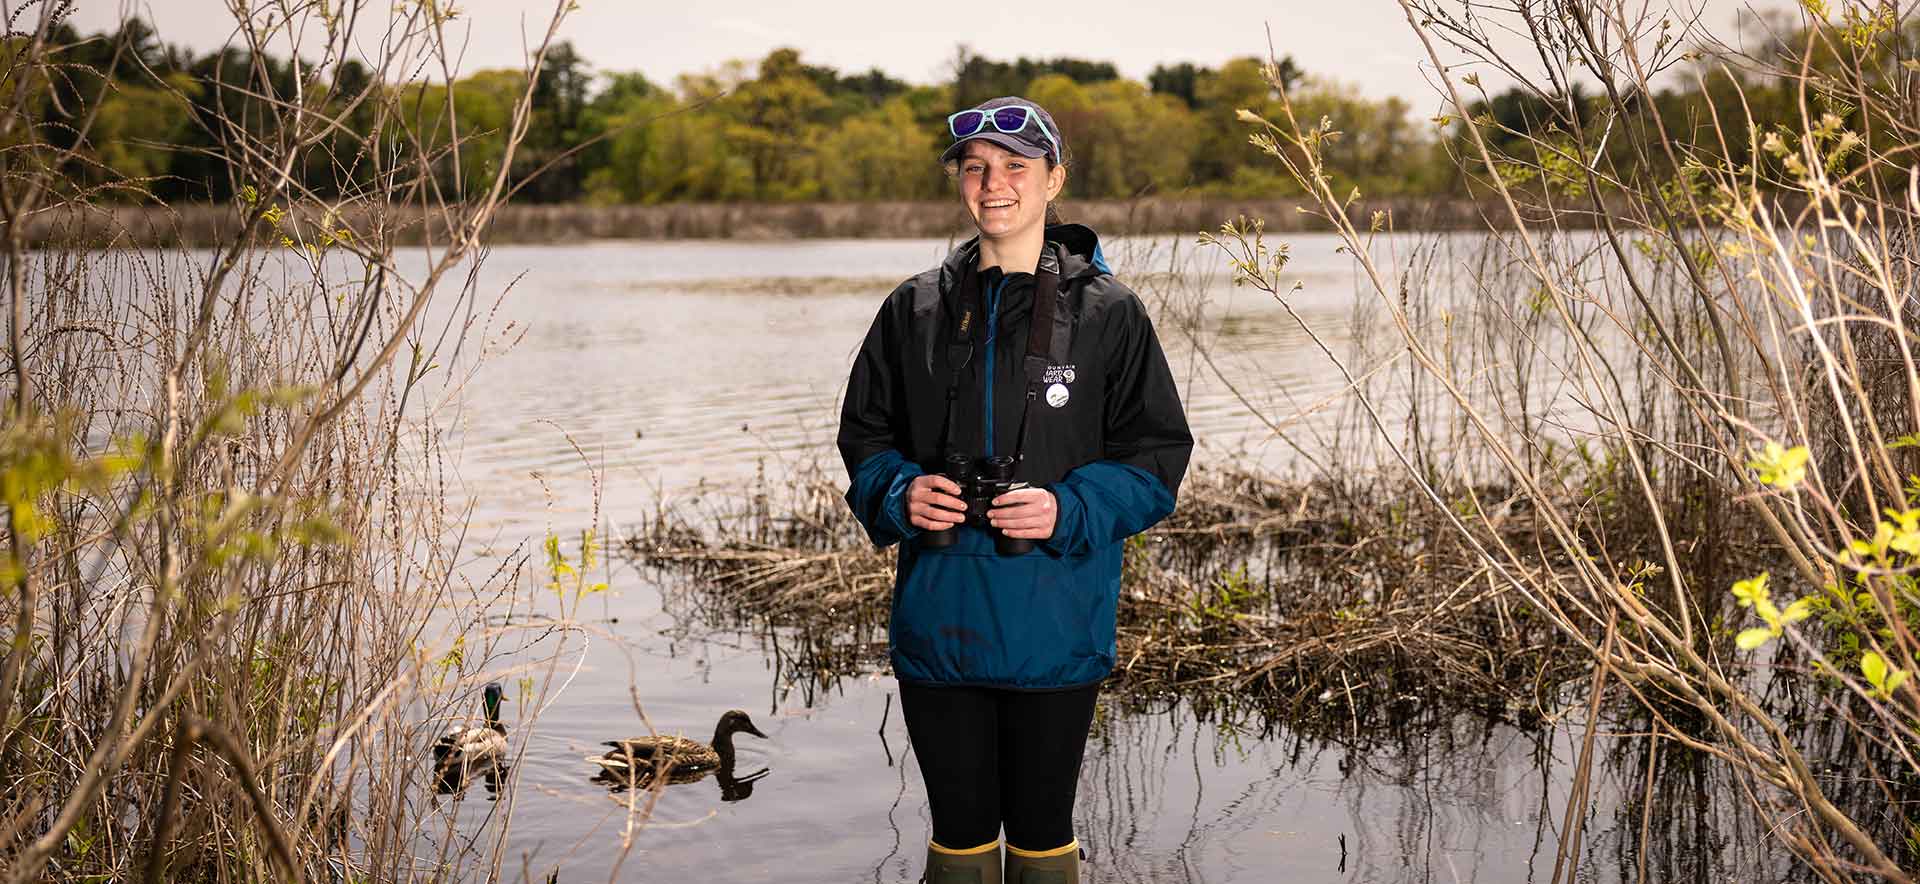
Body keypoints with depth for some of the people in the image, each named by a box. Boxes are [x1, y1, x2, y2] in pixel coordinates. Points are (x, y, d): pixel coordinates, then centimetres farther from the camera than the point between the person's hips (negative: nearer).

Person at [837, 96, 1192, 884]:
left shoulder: (1106, 311, -2)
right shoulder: (916, 308, 6)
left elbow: (1158, 458, -2)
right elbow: (863, 434, 12)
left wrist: (1069, 510, -18)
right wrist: (900, 493, -9)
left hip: (1053, 620, -2)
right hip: (937, 616, 2)